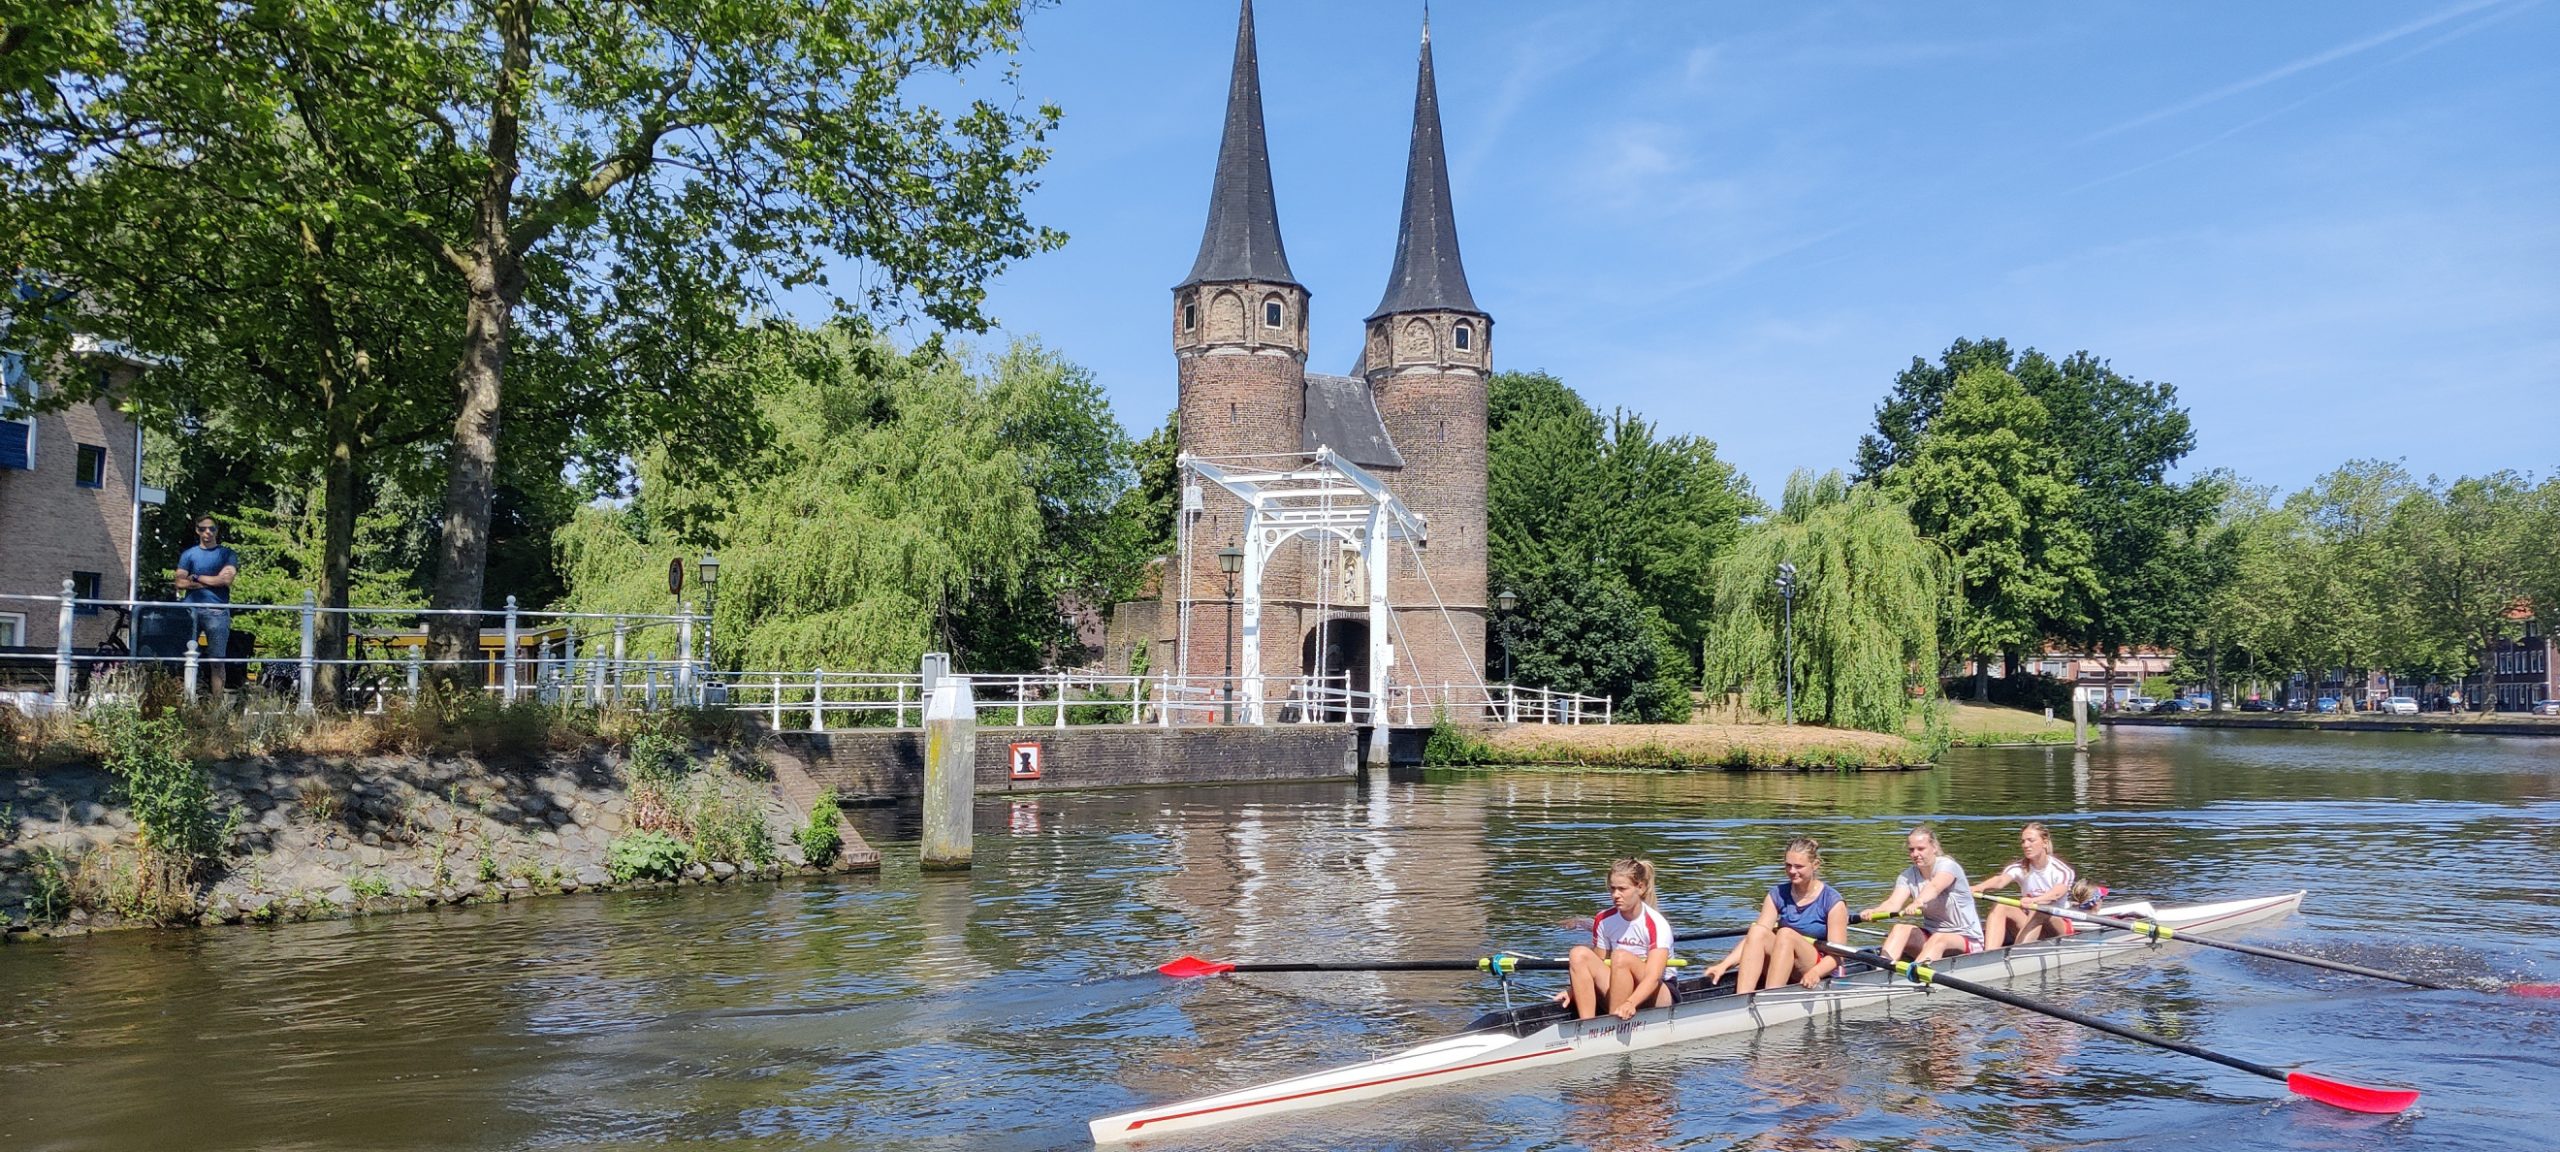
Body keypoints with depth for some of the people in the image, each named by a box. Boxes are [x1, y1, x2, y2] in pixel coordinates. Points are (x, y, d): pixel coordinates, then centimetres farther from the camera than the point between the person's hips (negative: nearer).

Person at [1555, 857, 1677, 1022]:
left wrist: (1630, 1003, -45)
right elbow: (1597, 970, 5)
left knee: (1621, 957, -32)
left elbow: (1653, 976, -28)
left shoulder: (1656, 924, -16)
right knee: (1579, 954, -17)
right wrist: (1573, 991, -13)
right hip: (1621, 997, 5)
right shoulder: (1603, 921, 1)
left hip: (1658, 996, -5)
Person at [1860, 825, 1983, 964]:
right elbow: (1893, 903, -18)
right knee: (1900, 929, -23)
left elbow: (1934, 887, -38)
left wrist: (1918, 903, -60)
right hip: (1930, 934, 5)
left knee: (1938, 939, -36)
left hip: (1966, 938, -5)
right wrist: (1875, 911, -41)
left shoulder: (1948, 865, -14)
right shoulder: (1907, 876, 1)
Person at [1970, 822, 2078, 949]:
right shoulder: (2019, 867, 0)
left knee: (2038, 910, -35)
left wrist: (2034, 901, -52)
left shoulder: (2061, 870, -8)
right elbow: (2000, 881, -22)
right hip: (2028, 924, 3)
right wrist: (1978, 888, -46)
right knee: (2000, 907, -25)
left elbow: (2057, 893, -30)